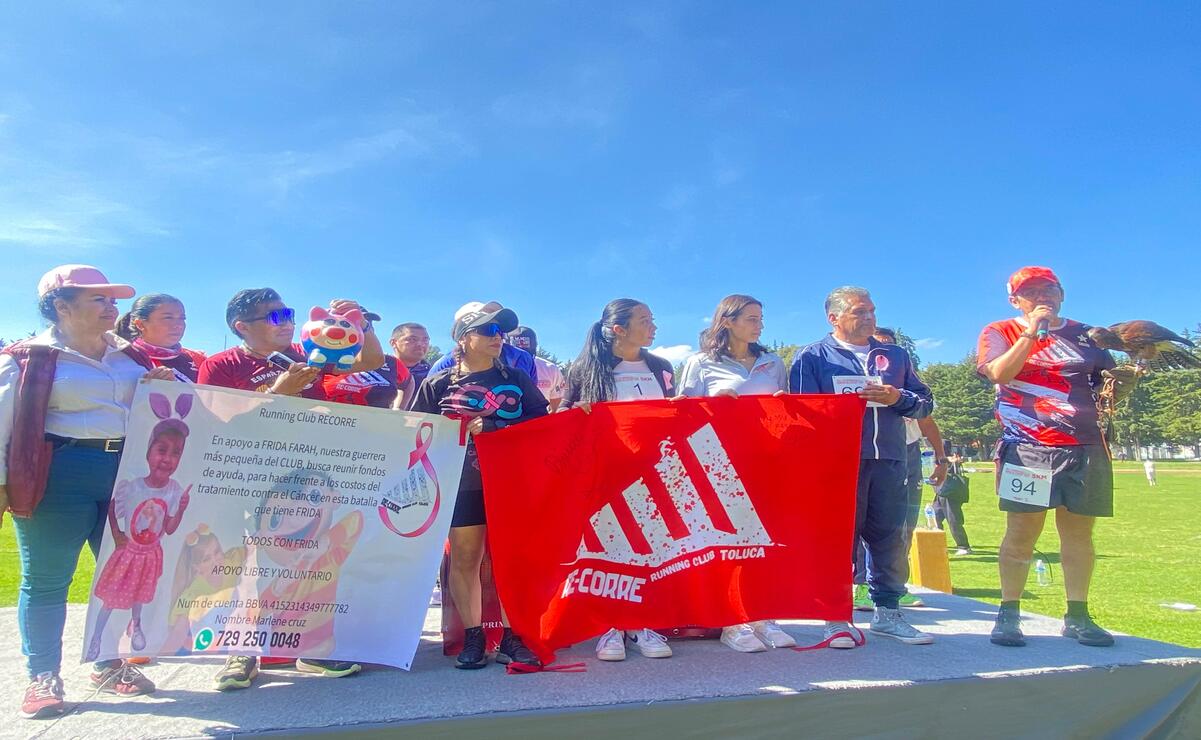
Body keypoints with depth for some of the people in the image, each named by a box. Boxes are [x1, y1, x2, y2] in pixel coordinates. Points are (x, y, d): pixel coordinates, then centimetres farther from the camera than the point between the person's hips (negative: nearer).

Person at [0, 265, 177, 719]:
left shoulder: (132, 357, 13)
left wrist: (166, 386, 3)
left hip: (129, 472, 5)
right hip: (58, 476, -5)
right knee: (45, 580, 3)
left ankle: (110, 665, 25)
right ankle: (43, 678, 18)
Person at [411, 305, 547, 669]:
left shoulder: (516, 378, 9)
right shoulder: (438, 384, 6)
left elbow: (540, 421, 0)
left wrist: (492, 427, -11)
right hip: (463, 483, 0)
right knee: (465, 559, 2)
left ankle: (511, 638, 7)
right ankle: (473, 638, 12)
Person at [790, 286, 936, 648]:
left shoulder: (896, 356, 20)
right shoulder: (812, 357, 7)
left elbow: (925, 402, 15)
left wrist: (897, 398, -4)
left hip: (889, 460, 4)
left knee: (890, 537, 7)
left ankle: (888, 612, 20)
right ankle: (836, 617, 5)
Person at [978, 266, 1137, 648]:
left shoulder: (1086, 335, 17)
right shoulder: (1000, 332, 6)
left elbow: (1109, 385, 21)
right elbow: (999, 374, -13)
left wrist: (1123, 385, 0)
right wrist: (1031, 332, -16)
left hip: (1086, 448, 4)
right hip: (1027, 448, -4)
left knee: (1079, 532, 6)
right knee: (1022, 531, -5)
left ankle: (1077, 616, 15)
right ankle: (1008, 615, 2)